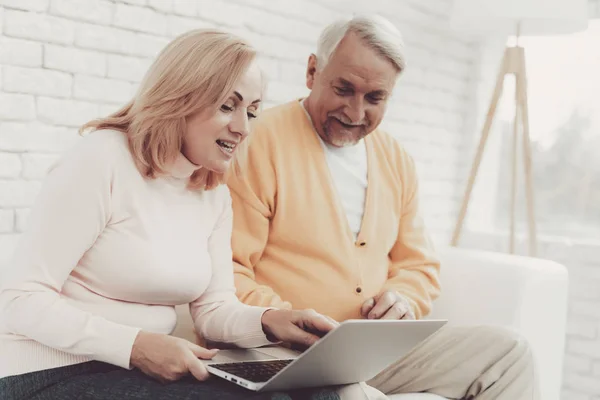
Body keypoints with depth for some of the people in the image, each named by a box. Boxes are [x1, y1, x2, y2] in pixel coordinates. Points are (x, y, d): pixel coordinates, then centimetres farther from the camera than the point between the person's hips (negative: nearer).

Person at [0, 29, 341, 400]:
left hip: (151, 368, 7)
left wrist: (267, 320, -16)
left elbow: (214, 307, 5)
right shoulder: (103, 158, -15)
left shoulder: (215, 196, 7)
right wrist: (135, 346, -27)